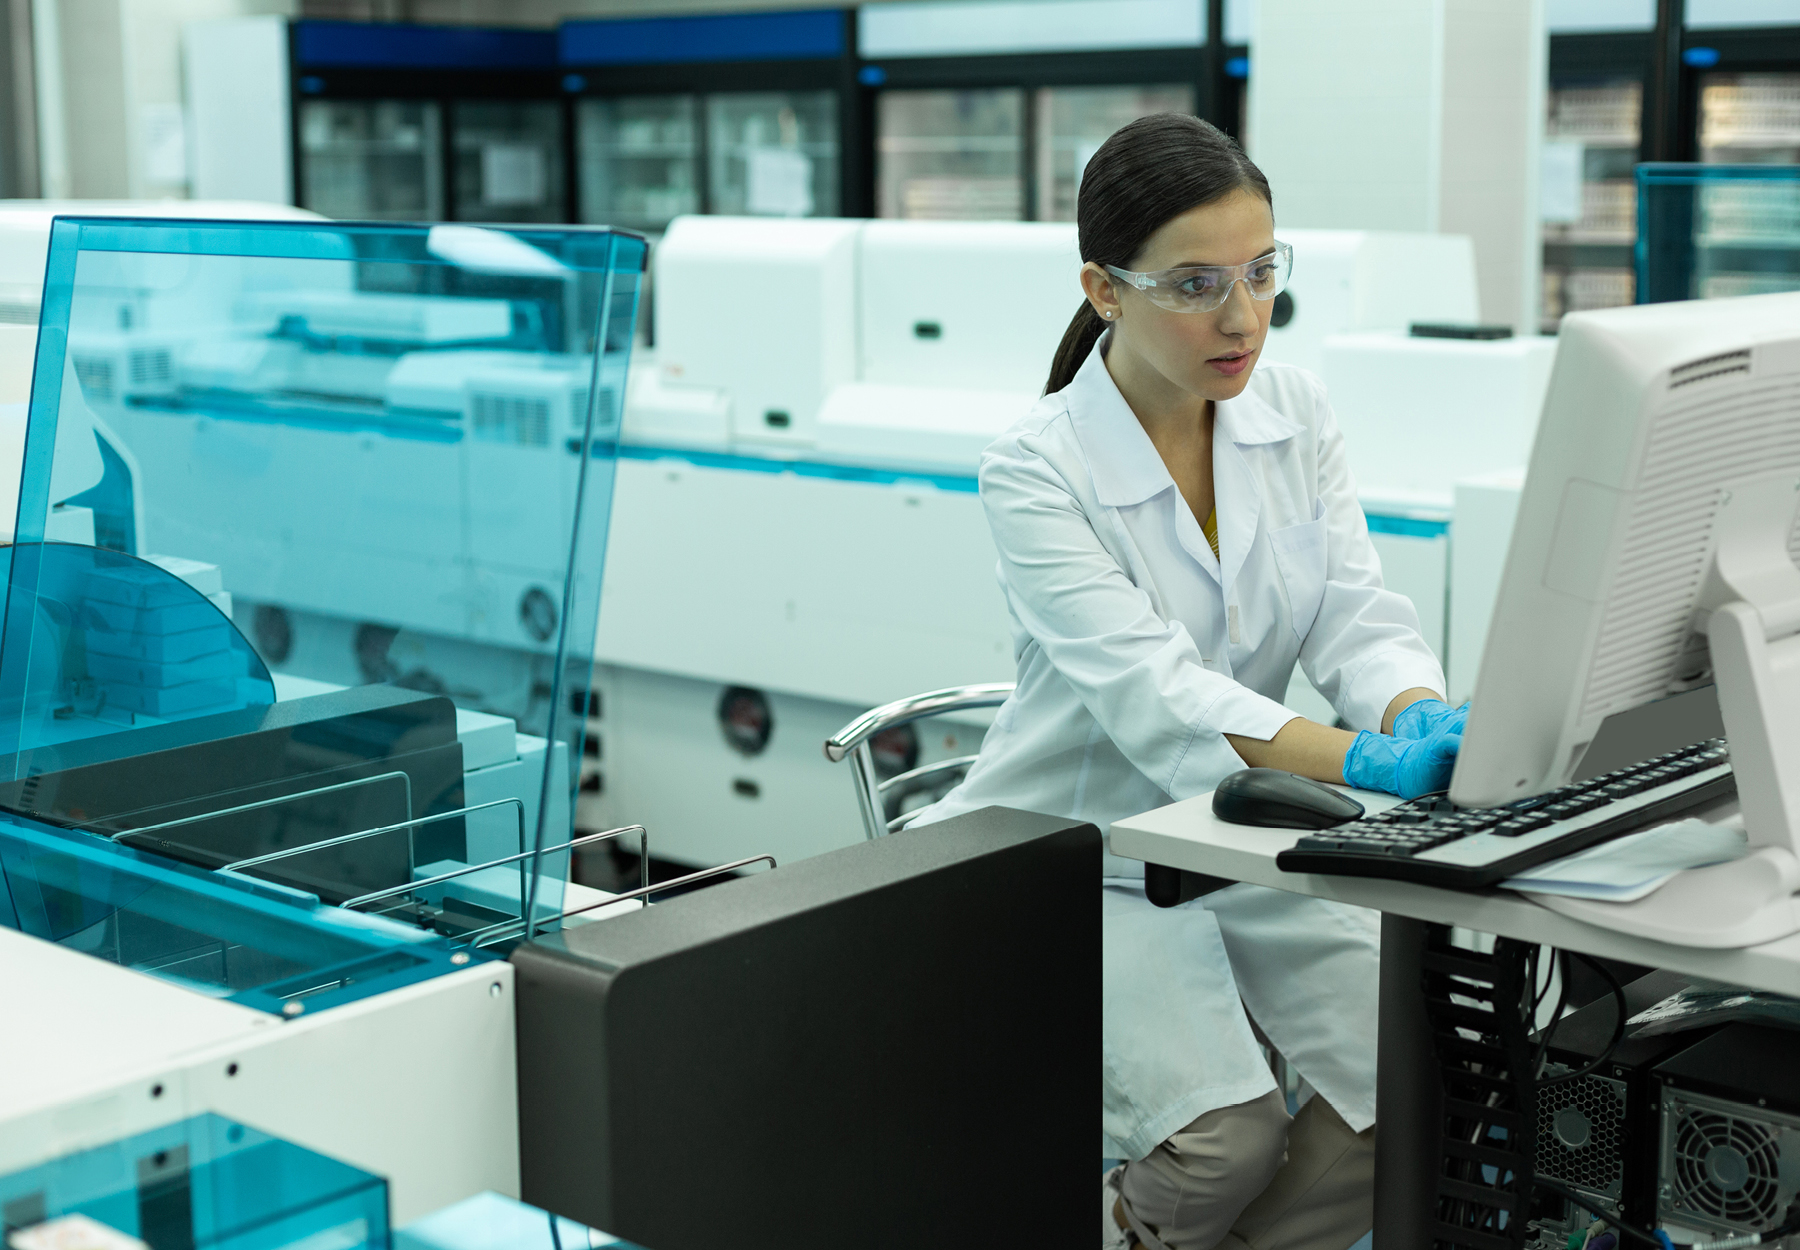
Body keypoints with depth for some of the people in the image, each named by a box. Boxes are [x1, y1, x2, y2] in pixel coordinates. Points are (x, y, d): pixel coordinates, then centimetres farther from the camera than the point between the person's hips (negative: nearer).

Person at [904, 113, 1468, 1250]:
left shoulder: (1297, 412, 0)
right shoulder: (1036, 469, -18)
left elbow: (1356, 619, -7)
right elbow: (1148, 687, -30)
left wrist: (1427, 721, -31)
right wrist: (1359, 762, -45)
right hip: (1085, 855, -5)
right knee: (1223, 1133, -25)